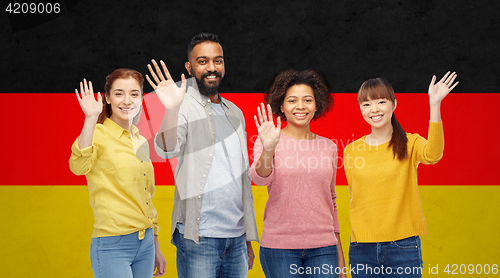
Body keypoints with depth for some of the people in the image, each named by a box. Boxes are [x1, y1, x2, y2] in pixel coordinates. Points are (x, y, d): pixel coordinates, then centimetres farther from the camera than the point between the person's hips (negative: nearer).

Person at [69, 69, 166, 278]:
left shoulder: (141, 142, 13)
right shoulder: (99, 135, -7)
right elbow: (79, 166, -29)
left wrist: (156, 249, 21)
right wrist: (91, 118, -36)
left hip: (145, 243, 7)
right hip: (112, 245, -7)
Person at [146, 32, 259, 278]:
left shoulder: (235, 112, 16)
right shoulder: (185, 107, -4)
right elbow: (168, 150, -25)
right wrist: (171, 110, -44)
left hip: (236, 236, 6)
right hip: (199, 237, -6)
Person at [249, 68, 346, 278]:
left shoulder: (329, 147, 9)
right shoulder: (269, 142, 0)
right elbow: (259, 178, -18)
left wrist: (339, 255, 17)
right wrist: (268, 149, -37)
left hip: (323, 247, 3)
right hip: (279, 245, -2)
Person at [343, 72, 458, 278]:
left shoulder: (409, 143, -2)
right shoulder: (351, 150, 5)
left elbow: (432, 155, -24)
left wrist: (435, 104, -30)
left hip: (403, 245, -2)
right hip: (362, 248, 2)